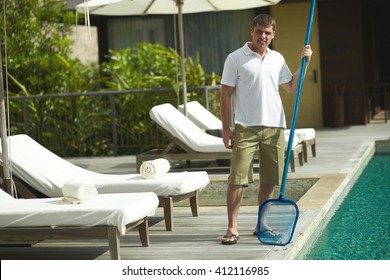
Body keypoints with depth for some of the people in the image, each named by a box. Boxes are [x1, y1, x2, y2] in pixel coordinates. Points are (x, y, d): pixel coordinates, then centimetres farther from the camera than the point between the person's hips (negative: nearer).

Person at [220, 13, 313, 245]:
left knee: (269, 179, 9)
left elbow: (291, 87, 20)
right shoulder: (236, 59, -3)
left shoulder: (278, 59, 12)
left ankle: (262, 225, 21)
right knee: (238, 178, -7)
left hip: (274, 127, 5)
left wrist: (304, 63, 8)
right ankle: (232, 228, -2)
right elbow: (226, 94, -3)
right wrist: (226, 128, -8)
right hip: (246, 128, -5)